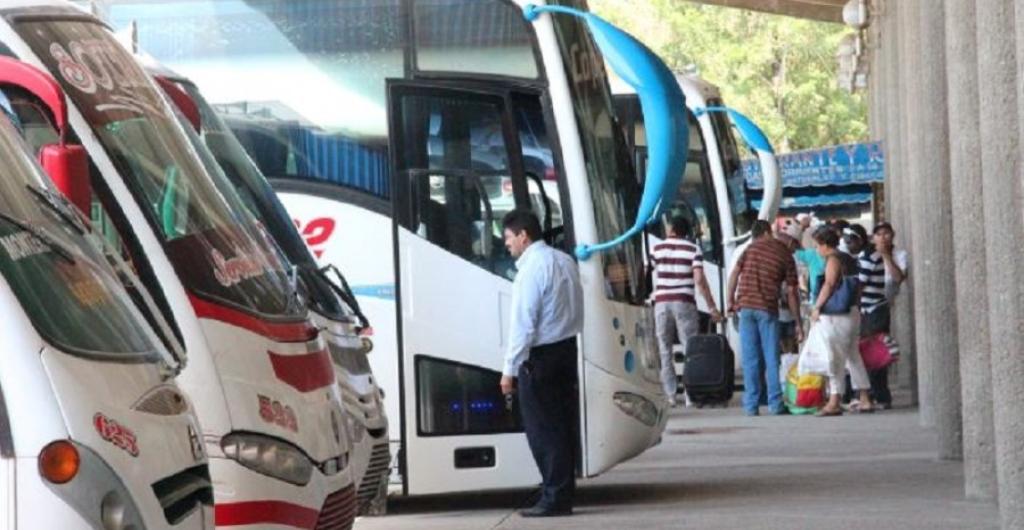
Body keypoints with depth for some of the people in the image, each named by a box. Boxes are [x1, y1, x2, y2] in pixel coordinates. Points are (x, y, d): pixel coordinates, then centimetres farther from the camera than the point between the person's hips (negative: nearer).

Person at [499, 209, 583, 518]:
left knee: (543, 429, -4)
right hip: (566, 349, 9)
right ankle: (563, 493, 15)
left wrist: (510, 368, -15)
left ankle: (554, 498, -3)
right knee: (563, 425, 11)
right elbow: (576, 310, 13)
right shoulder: (565, 261, 11)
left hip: (540, 355, -9)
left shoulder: (532, 268, -16)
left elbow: (523, 323, -19)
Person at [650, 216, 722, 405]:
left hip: (662, 303, 1)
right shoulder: (693, 250, -1)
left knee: (665, 352, 6)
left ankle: (670, 395, 1)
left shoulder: (657, 248, 4)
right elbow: (699, 279, -9)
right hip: (684, 303, -1)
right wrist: (712, 307, -8)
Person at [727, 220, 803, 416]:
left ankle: (751, 405, 4)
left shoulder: (751, 248, 8)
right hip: (768, 309, -2)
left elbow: (734, 273, -1)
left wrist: (731, 301, 6)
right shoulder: (785, 255, 4)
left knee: (750, 359, 4)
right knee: (771, 359, 4)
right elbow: (791, 292, 3)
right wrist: (798, 323, 6)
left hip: (746, 306, 2)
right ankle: (775, 404, 1)